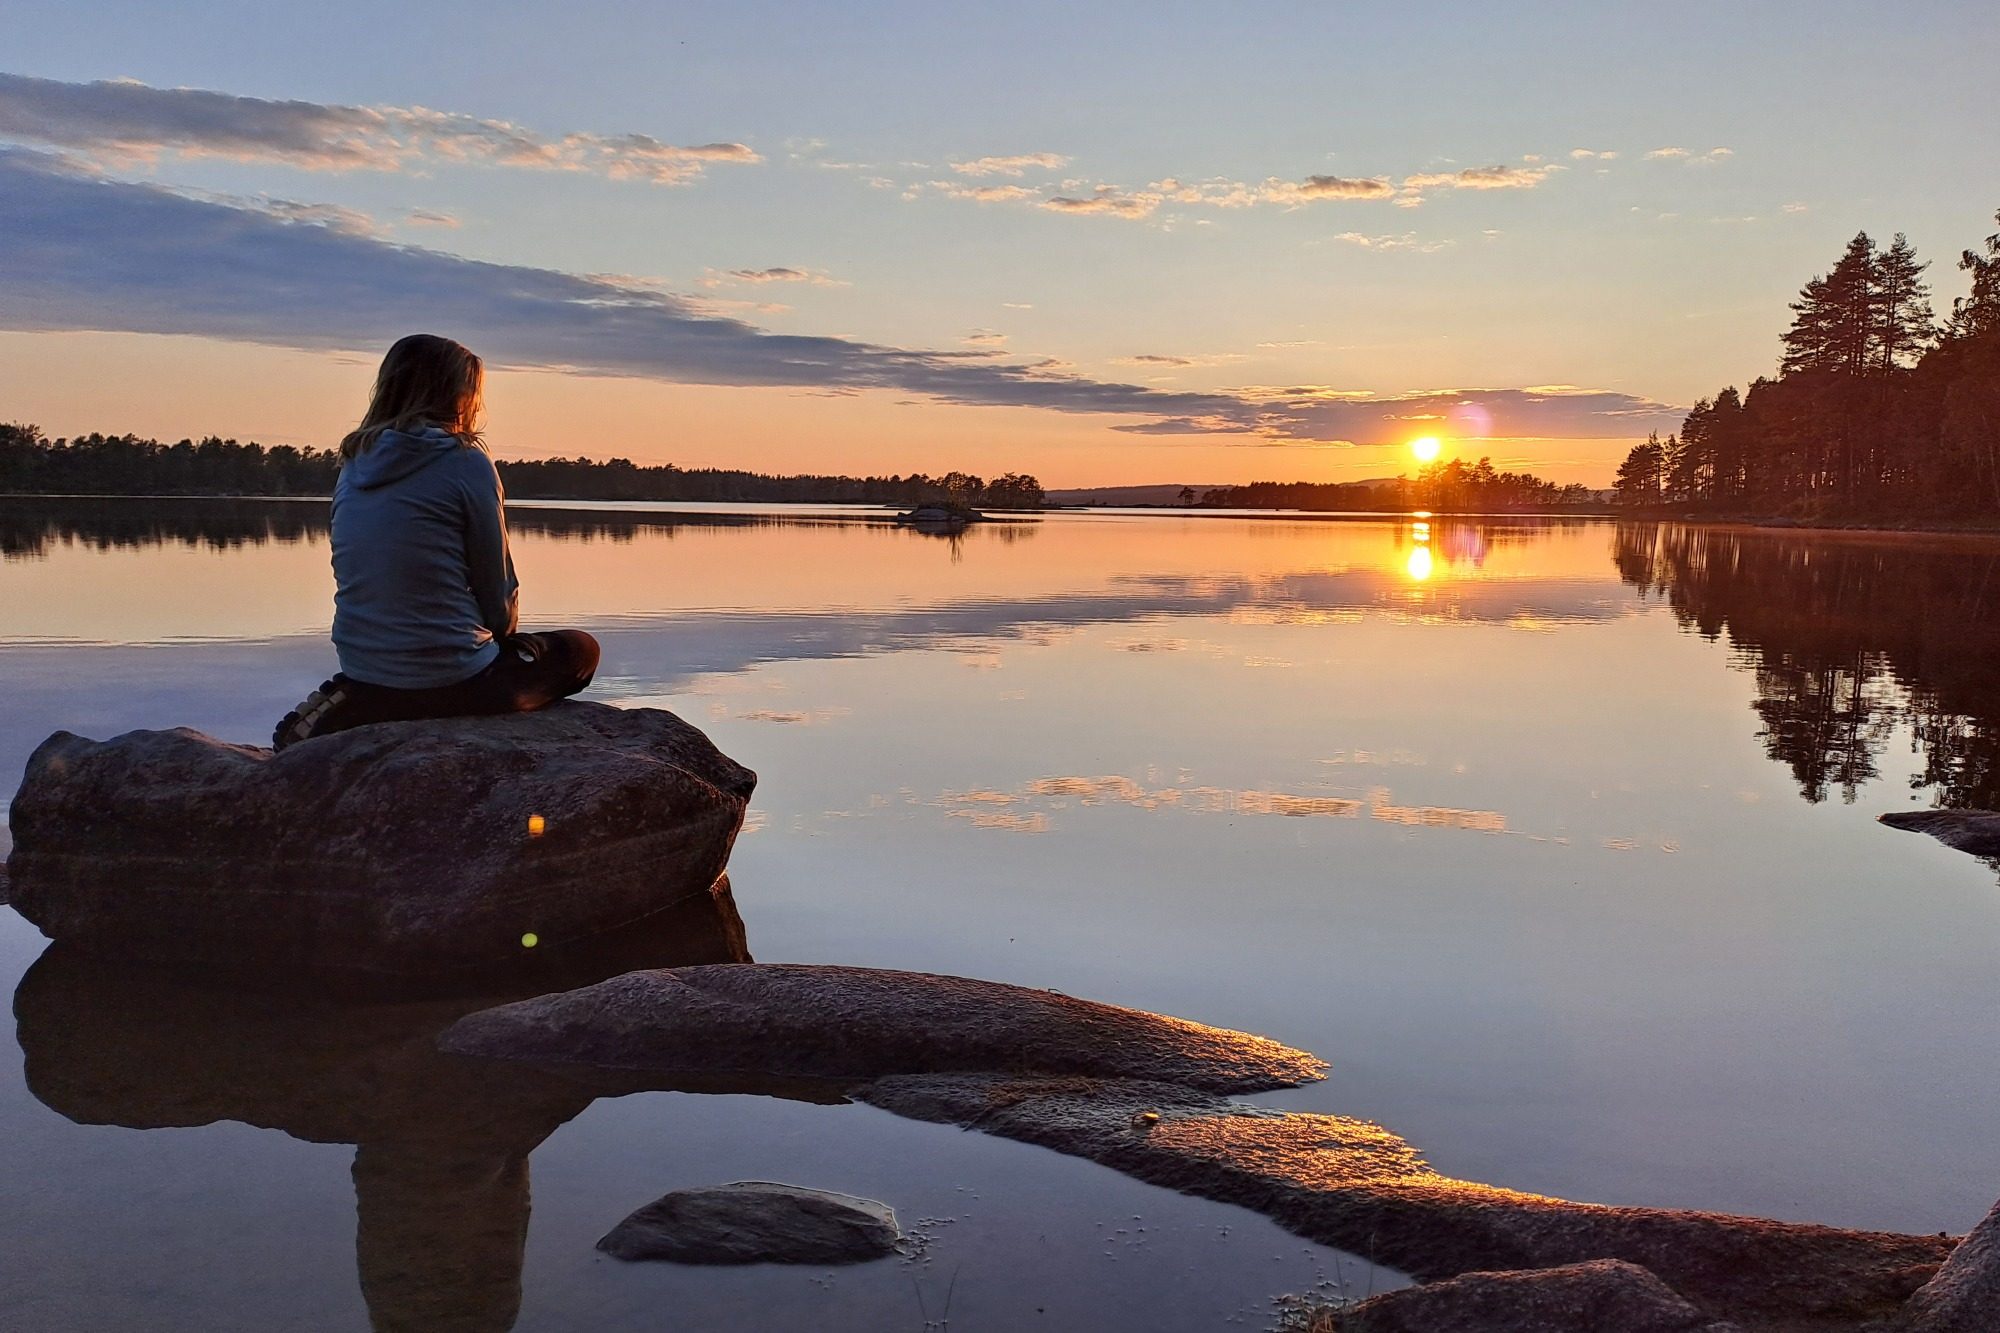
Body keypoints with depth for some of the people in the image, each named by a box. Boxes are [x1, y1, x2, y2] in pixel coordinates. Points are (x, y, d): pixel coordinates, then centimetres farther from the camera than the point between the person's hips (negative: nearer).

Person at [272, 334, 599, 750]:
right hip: (450, 680, -8)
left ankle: (344, 706, 15)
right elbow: (496, 587, -7)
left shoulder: (356, 463, 8)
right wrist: (504, 633, 16)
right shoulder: (466, 462, -11)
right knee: (581, 650, 15)